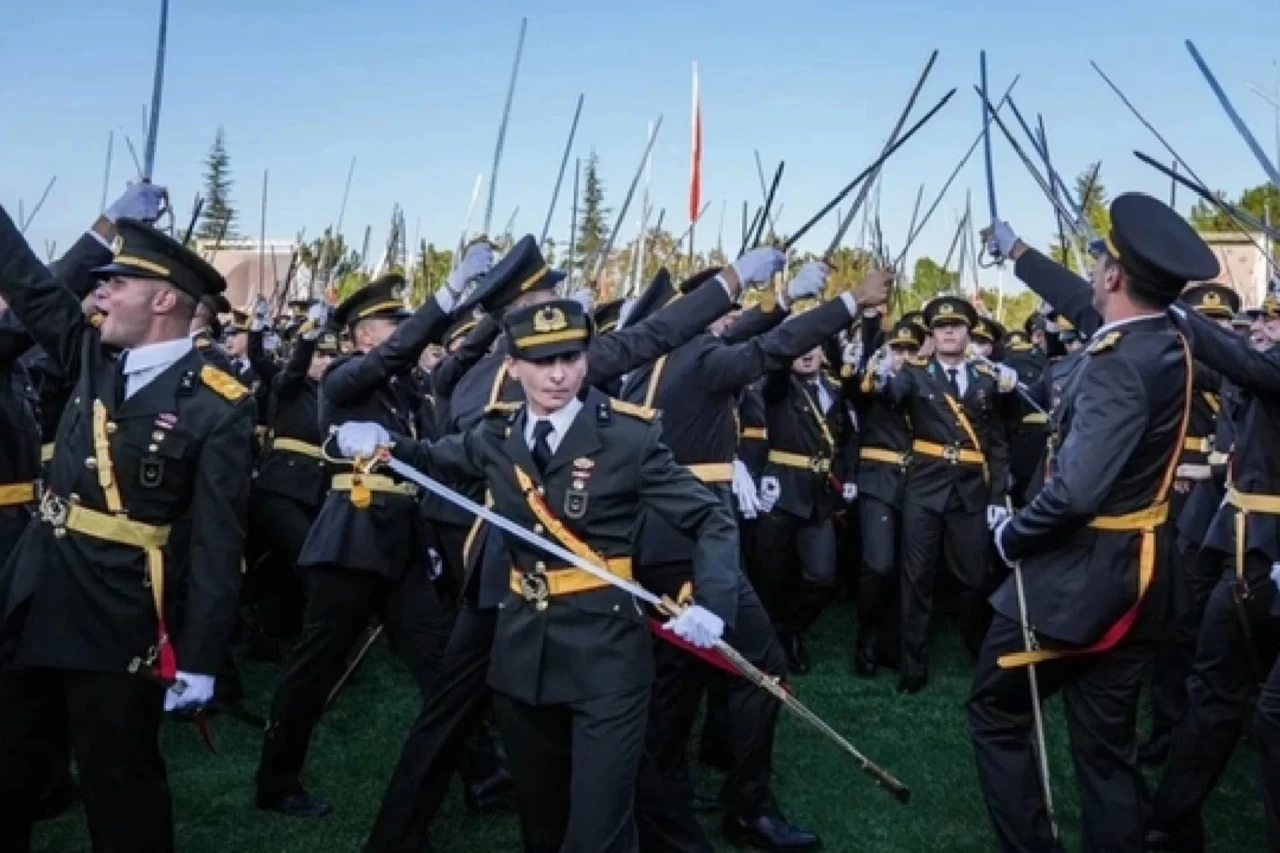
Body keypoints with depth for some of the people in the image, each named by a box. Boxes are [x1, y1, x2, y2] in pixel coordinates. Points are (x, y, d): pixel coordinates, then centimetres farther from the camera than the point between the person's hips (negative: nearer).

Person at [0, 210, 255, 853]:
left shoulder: (217, 405, -14)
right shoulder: (94, 355, 5)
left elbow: (218, 542, -15)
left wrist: (200, 660, -16)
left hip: (115, 616, -6)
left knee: (119, 783, 8)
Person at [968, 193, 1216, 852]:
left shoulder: (1118, 363, -23)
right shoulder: (1166, 341, 4)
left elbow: (1075, 491, -32)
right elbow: (1086, 308, 24)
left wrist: (1011, 535, -14)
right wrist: (1018, 253, 34)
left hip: (1078, 575, -8)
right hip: (1132, 575, 8)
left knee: (994, 713, 10)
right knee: (1108, 747, 15)